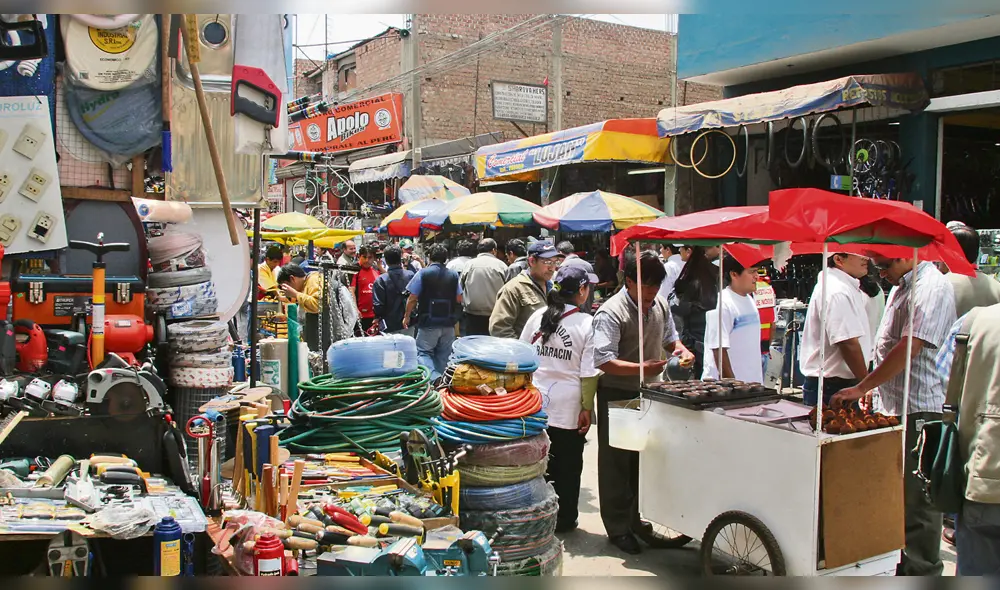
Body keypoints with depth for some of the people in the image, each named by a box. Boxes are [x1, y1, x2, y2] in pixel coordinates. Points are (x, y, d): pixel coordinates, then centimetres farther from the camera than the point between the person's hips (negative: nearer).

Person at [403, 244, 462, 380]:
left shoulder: (422, 273, -7)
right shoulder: (454, 275, 2)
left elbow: (412, 299, -7)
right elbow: (459, 299, 7)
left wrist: (406, 316, 6)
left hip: (428, 323, -3)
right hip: (448, 323, 3)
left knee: (424, 352, 2)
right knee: (443, 356, 13)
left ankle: (432, 379, -21)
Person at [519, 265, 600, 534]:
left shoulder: (538, 316, -1)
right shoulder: (587, 323, -11)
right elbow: (588, 373, -11)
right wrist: (587, 408, -3)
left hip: (535, 402, 3)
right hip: (568, 407, -3)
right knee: (567, 466, 12)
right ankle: (563, 519, 23)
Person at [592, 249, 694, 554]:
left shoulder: (660, 306, 4)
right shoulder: (611, 312, -19)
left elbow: (669, 337, 20)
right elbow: (604, 360, -25)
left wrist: (680, 349, -2)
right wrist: (642, 368, -33)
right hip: (617, 395, -7)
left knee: (642, 458, 17)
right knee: (617, 462, 3)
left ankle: (633, 517, 33)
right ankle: (618, 529, 14)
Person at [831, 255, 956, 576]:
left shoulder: (932, 288, -16)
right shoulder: (901, 287, 15)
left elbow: (909, 348, -23)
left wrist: (861, 387, -21)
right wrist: (873, 388, 19)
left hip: (919, 410, -10)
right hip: (894, 407, 10)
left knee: (917, 500, -1)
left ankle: (921, 573, 11)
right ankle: (899, 565, 29)